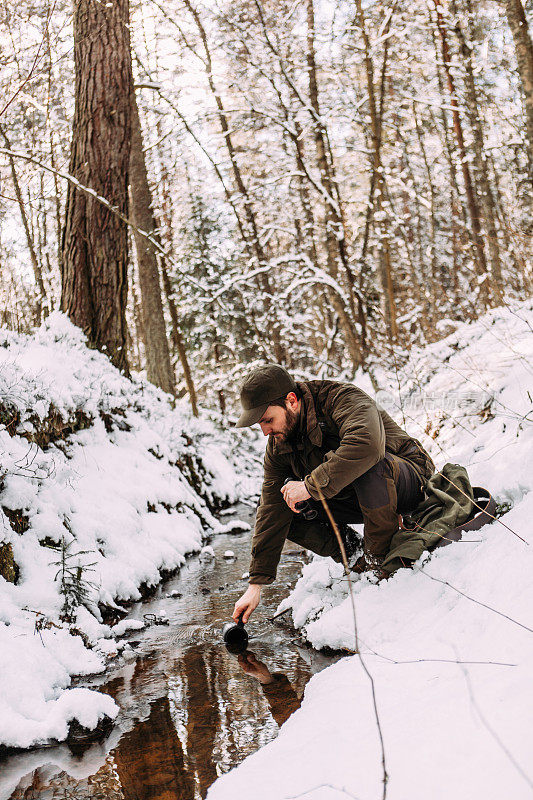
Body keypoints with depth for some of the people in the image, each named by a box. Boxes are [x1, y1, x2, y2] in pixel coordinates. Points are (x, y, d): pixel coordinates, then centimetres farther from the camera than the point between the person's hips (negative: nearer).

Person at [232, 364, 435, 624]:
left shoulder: (343, 398, -27)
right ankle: (350, 556, 1)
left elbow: (367, 444, -49)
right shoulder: (277, 448, -5)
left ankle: (378, 557, -19)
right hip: (353, 500, 7)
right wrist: (256, 584, -9)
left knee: (368, 465, -40)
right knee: (282, 508, -9)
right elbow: (271, 513, -5)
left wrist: (310, 485, -43)